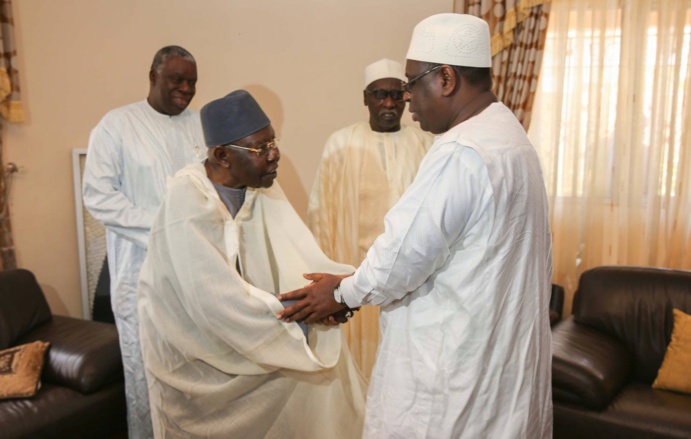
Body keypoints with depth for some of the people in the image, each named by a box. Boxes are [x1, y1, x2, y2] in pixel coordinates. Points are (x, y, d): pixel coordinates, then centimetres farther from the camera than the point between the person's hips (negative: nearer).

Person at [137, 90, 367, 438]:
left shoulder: (263, 188, -6)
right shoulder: (187, 200, -25)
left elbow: (298, 259, -11)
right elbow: (216, 298, -29)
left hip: (239, 325, 6)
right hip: (192, 341, -5)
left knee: (323, 343, -5)